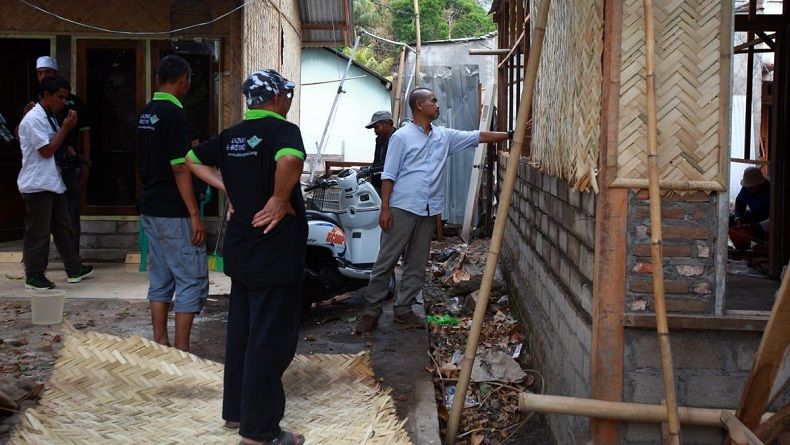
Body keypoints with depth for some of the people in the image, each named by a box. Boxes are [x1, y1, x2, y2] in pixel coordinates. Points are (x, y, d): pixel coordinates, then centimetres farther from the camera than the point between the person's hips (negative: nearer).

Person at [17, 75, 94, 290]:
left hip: (52, 183, 10)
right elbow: (46, 150, -19)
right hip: (37, 185, -10)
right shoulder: (34, 119, -16)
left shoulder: (49, 117, 13)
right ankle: (34, 276, 9)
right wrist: (66, 128, -15)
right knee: (37, 232, 0)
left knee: (63, 228, 15)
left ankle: (74, 269, 24)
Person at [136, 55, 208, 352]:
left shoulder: (145, 114, 11)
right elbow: (179, 168, -19)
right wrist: (194, 215, -18)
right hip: (173, 212, -9)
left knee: (160, 278, 14)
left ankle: (160, 344, 18)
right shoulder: (174, 114, -16)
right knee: (193, 280, -3)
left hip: (150, 209, 9)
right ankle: (181, 351, -3)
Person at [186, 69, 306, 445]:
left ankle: (236, 411, 30)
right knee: (270, 340, -1)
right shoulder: (283, 129, -15)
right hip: (275, 252, -8)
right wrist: (281, 199, -22)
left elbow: (194, 159, 20)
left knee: (240, 331, 18)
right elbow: (290, 159, -38)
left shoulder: (232, 135, 9)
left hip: (241, 250, 8)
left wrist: (228, 188, 12)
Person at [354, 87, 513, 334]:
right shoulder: (402, 136, -5)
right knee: (386, 261, -2)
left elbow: (478, 137, 13)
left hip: (428, 211, 6)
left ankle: (403, 309, 18)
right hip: (402, 208, -6)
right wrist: (385, 209, -12)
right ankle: (371, 310, 4)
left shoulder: (444, 135, 12)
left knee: (417, 264, 9)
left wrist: (510, 134, 7)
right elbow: (388, 175, -7)